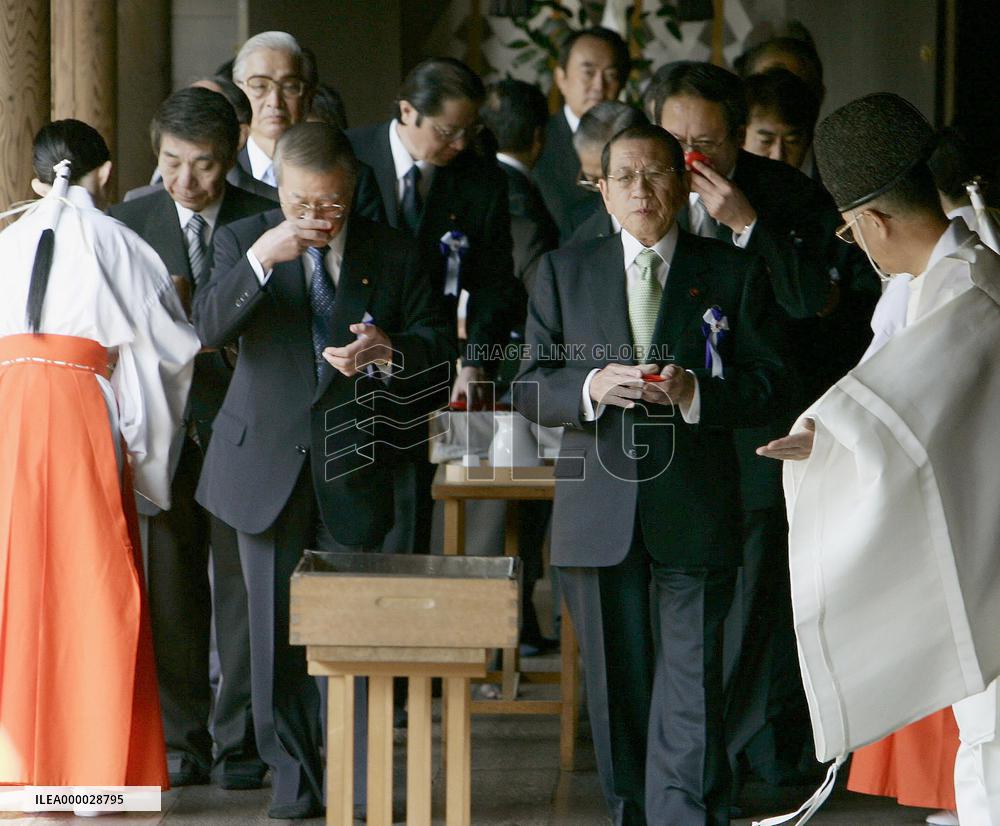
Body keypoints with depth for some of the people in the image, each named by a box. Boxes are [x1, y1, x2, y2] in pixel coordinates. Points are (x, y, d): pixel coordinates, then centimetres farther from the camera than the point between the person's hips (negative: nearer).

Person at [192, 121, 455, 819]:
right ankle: (293, 774, 15)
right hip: (269, 464, 0)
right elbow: (210, 328, -14)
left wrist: (389, 353, -15)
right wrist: (261, 259, -29)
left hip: (353, 466, 0)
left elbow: (441, 344, 7)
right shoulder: (243, 242, 1)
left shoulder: (393, 253, 4)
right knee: (277, 625, 4)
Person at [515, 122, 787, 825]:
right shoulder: (565, 272, 11)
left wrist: (694, 392, -17)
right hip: (599, 511, 2)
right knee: (617, 685, 10)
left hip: (696, 510, -2)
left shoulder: (735, 274, 6)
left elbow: (768, 385, 2)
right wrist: (591, 387, -15)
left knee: (693, 684, -9)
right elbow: (529, 386, 6)